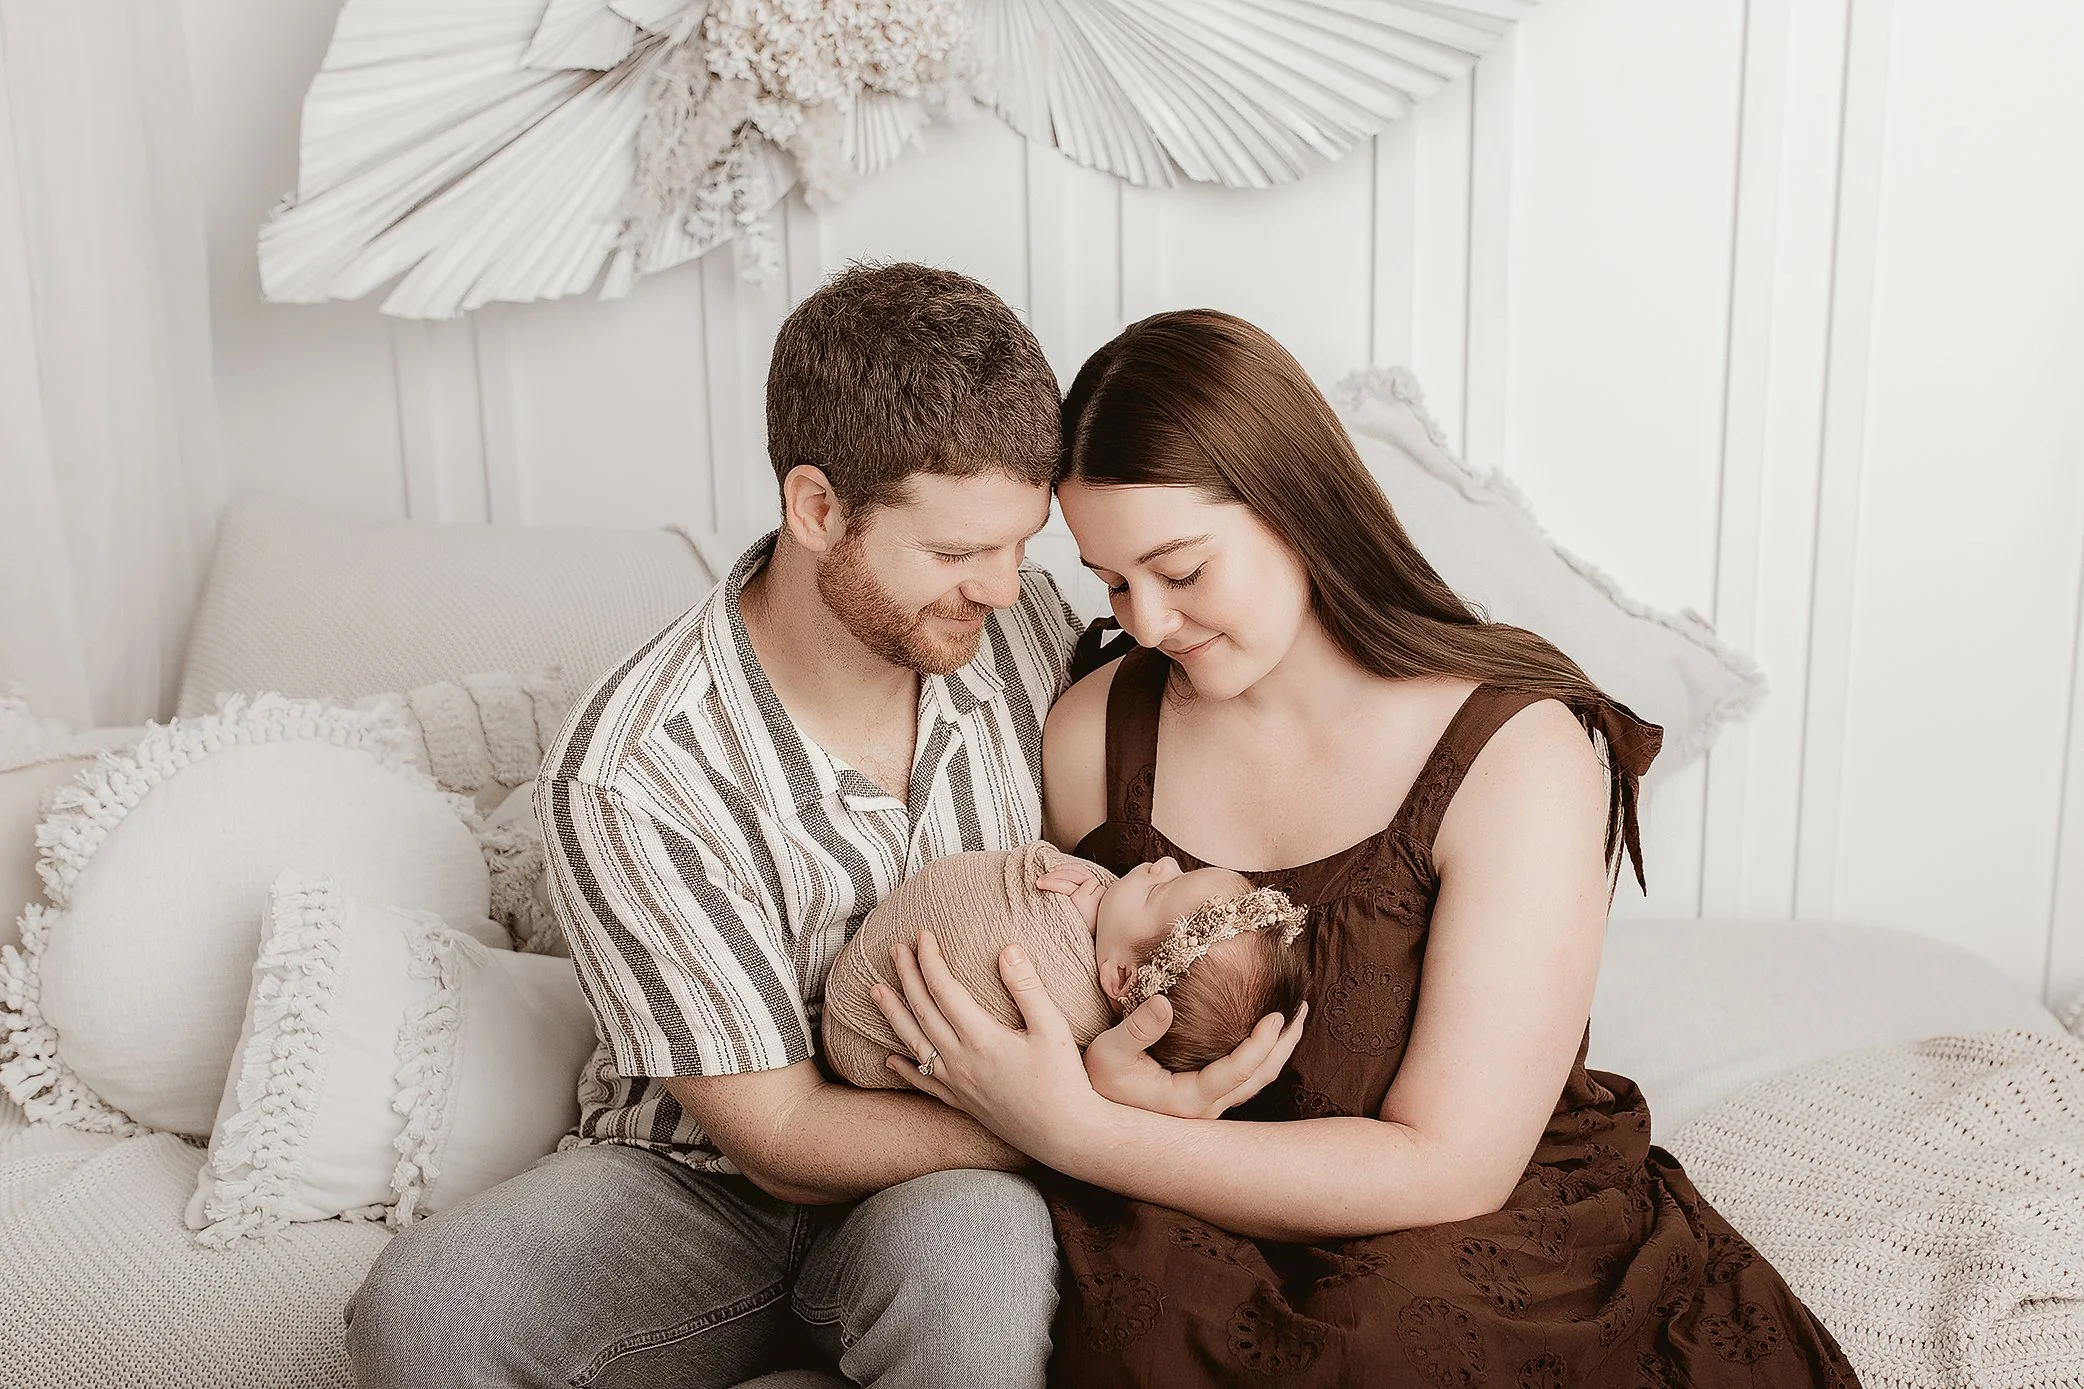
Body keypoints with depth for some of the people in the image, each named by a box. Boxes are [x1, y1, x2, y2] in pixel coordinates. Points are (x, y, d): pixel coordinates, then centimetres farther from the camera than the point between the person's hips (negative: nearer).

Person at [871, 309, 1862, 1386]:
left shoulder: (1521, 755, -13)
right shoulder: (1093, 733, 1)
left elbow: (1451, 1167, -16)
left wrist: (1072, 1130, -21)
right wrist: (1109, 1076, -14)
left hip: (1488, 1262, -2)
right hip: (1203, 1260, 3)